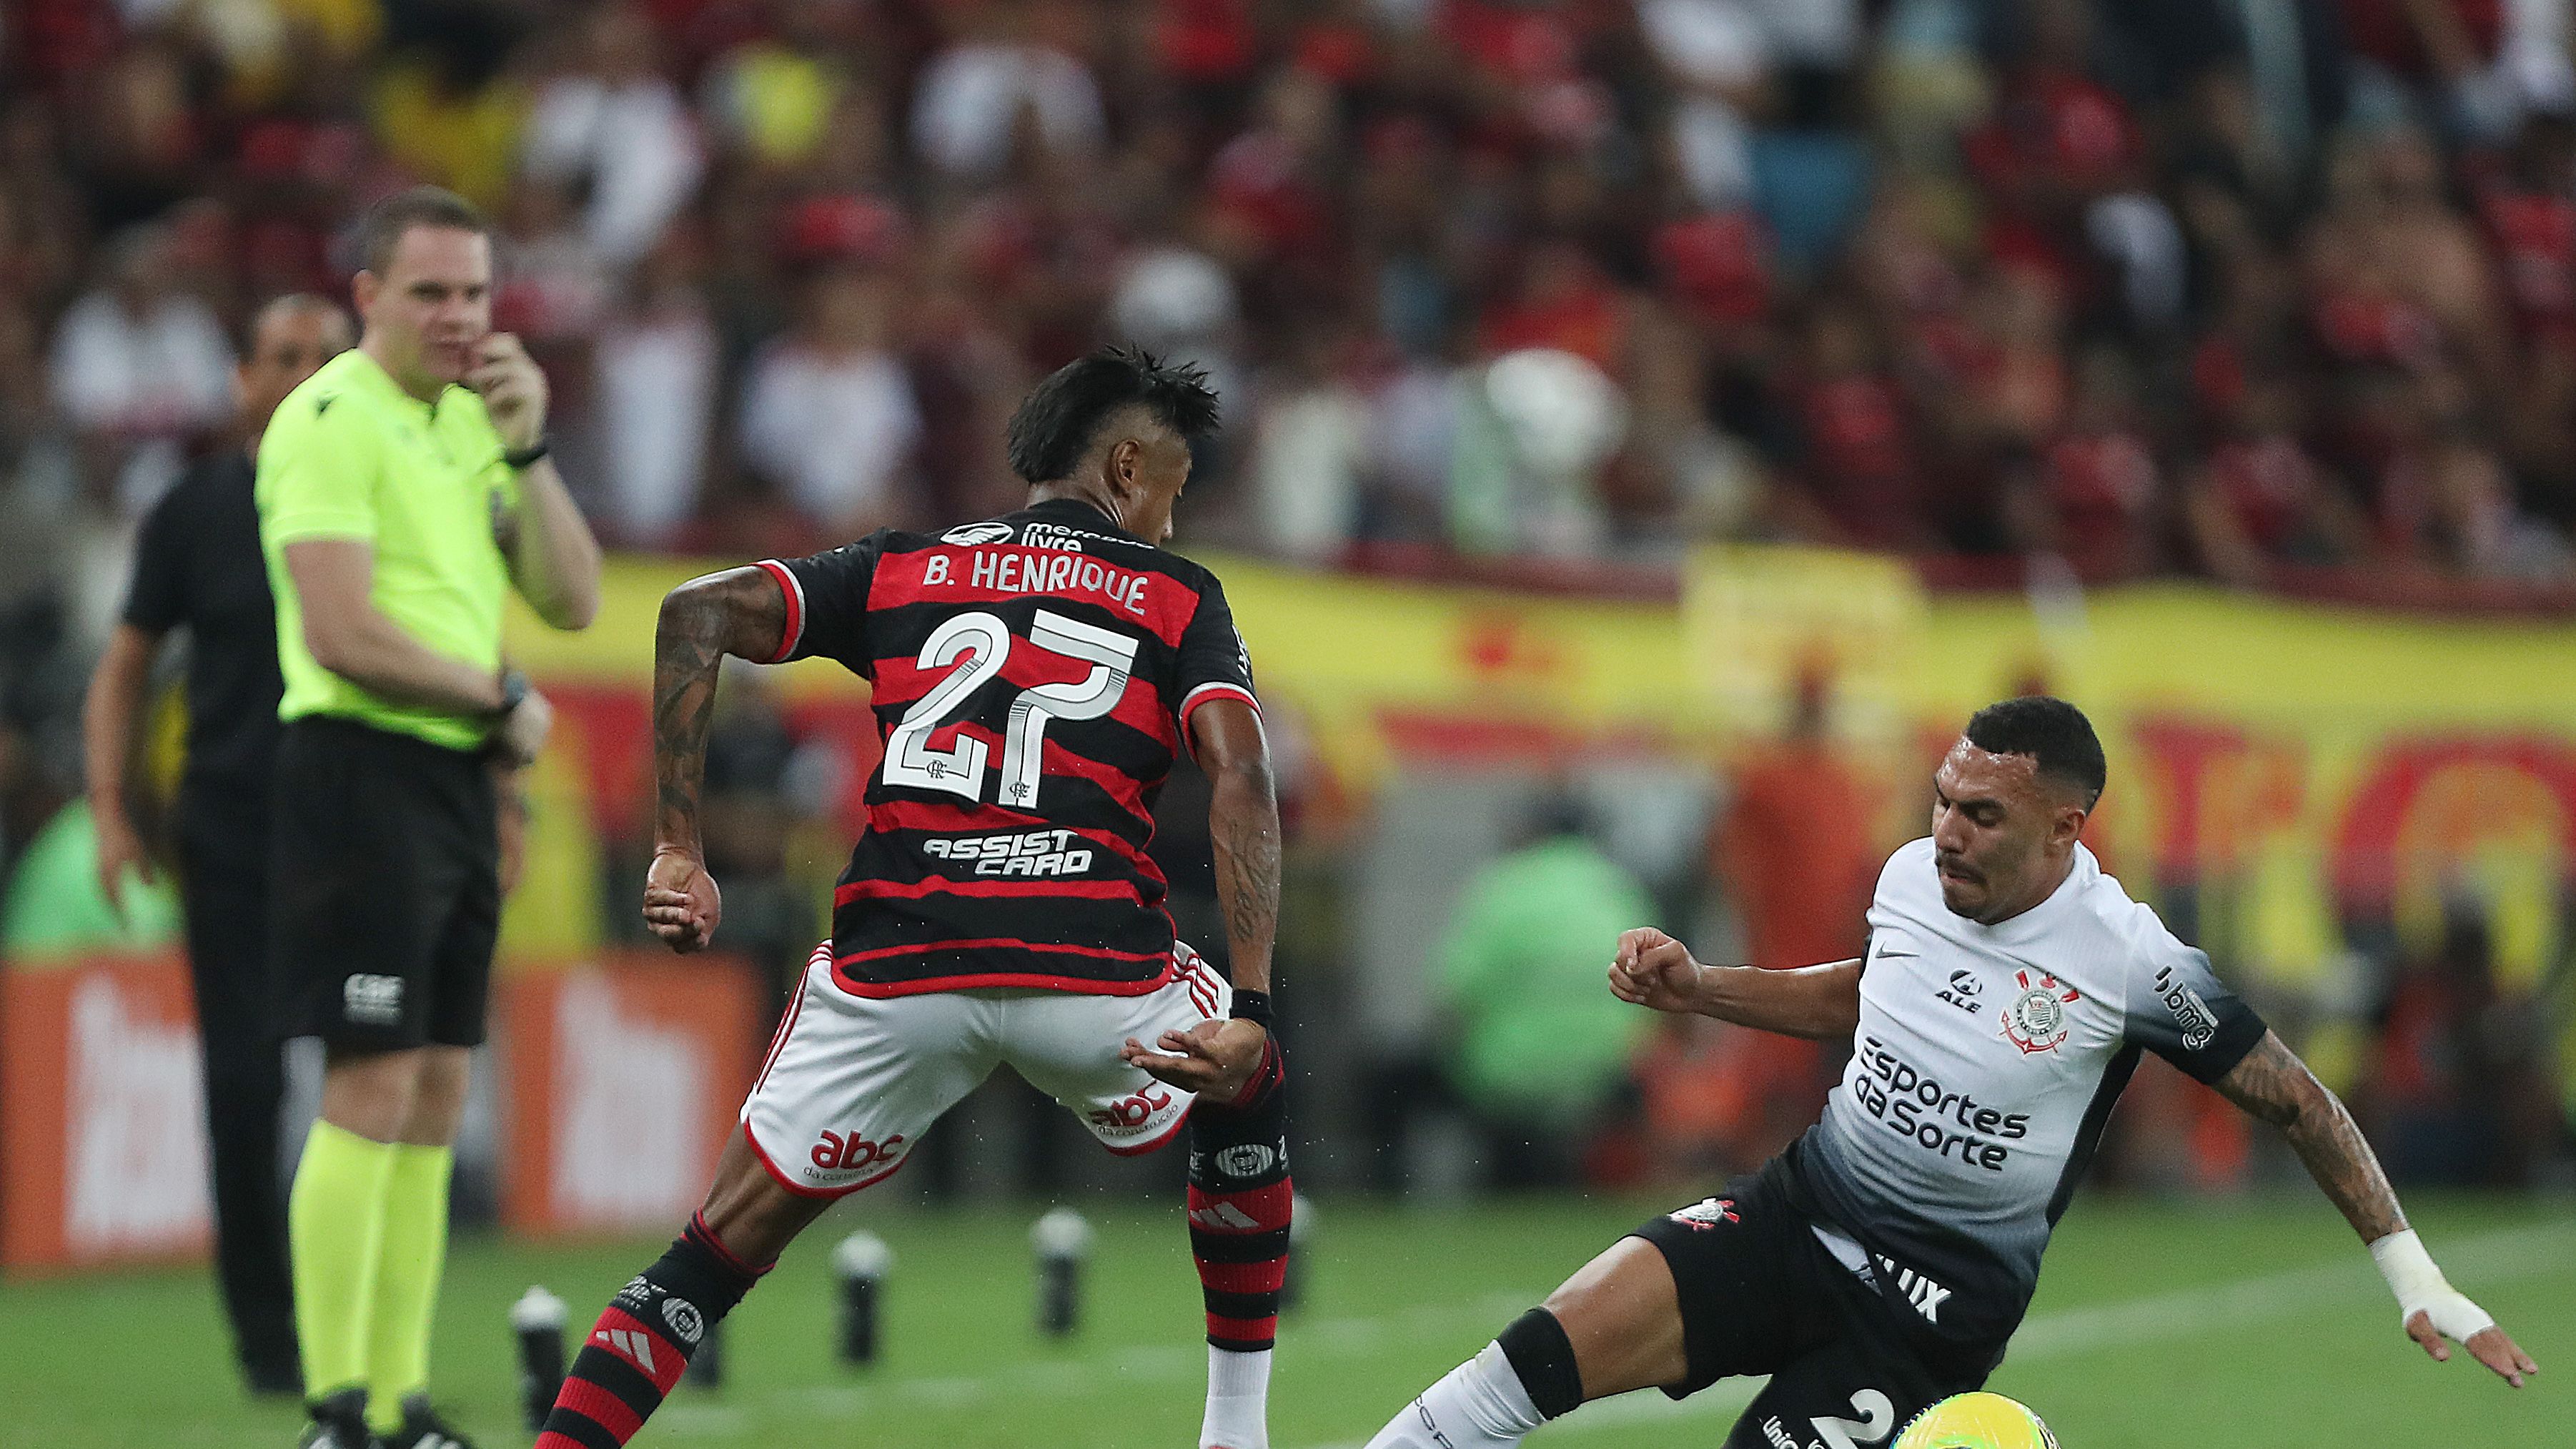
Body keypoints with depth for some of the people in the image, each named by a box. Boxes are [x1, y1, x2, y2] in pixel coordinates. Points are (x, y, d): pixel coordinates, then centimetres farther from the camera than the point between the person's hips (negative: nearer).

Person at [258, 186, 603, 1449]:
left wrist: (526, 451, 0)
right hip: (362, 774, -8)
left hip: (458, 779, 8)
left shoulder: (471, 421, 16)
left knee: (435, 1101, 8)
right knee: (373, 1090, -11)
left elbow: (572, 601, 11)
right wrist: (504, 698, -7)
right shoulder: (332, 420, -10)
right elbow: (345, 634, -19)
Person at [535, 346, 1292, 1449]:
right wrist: (1250, 1013, -9)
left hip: (895, 971, 1)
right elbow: (1239, 777, -2)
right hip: (1095, 968, -1)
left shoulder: (902, 567, 20)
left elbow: (696, 614, 7)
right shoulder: (1179, 599, 15)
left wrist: (677, 852, 6)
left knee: (723, 1248, 13)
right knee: (1247, 1098, 32)